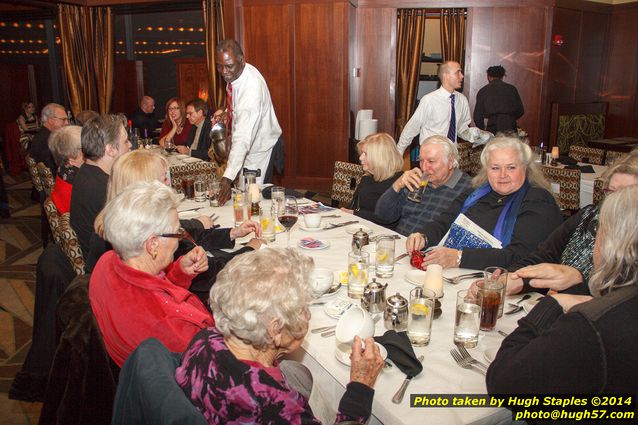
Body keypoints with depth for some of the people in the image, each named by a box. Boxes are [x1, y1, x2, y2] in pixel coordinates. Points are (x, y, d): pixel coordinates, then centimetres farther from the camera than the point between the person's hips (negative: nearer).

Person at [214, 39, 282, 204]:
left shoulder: (252, 87, -33)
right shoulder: (234, 74, -7)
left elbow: (243, 138, -42)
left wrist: (228, 177, -48)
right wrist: (226, 113, -4)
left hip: (261, 148, -8)